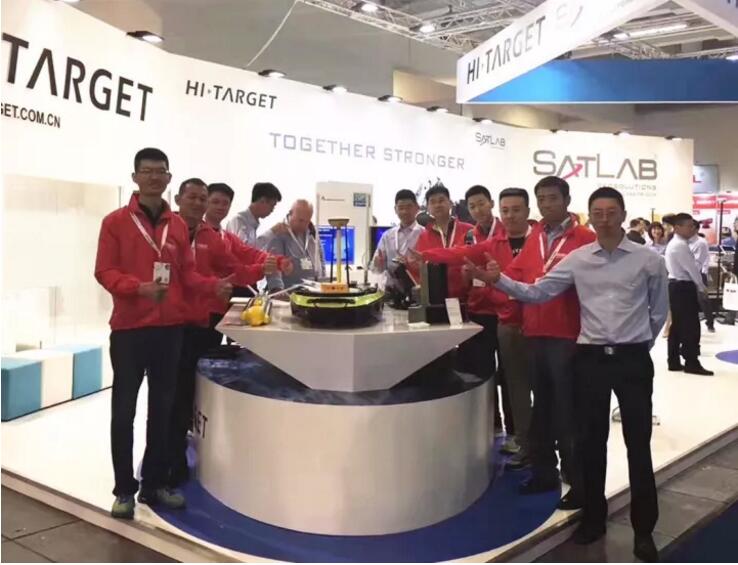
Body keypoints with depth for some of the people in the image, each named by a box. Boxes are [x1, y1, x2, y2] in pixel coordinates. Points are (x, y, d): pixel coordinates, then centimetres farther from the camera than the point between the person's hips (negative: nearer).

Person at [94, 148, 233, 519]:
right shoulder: (115, 222, -2)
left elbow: (187, 273, 10)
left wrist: (214, 285, -9)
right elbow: (104, 272, -7)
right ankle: (124, 489, 14)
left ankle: (155, 483, 23)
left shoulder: (178, 225, 10)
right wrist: (139, 287, -24)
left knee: (163, 408, 10)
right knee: (124, 410, 3)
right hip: (129, 328, -4)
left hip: (170, 328, 4)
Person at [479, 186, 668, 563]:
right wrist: (499, 281, -16)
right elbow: (538, 292, -4)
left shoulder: (648, 260, -2)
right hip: (591, 358, 2)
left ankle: (644, 529, 16)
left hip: (633, 360, -1)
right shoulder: (577, 259, 2)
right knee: (593, 443, 11)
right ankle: (593, 518, 27)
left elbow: (659, 310, 8)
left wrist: (639, 342, 12)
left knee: (638, 445, 4)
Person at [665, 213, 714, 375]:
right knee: (691, 326, -5)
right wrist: (702, 287, -6)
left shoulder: (673, 243, 16)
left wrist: (697, 286, 13)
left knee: (677, 325, 12)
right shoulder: (681, 245, -17)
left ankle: (674, 362, 15)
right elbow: (692, 268, -17)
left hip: (675, 286, 11)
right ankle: (691, 363, -1)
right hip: (683, 287, -11)